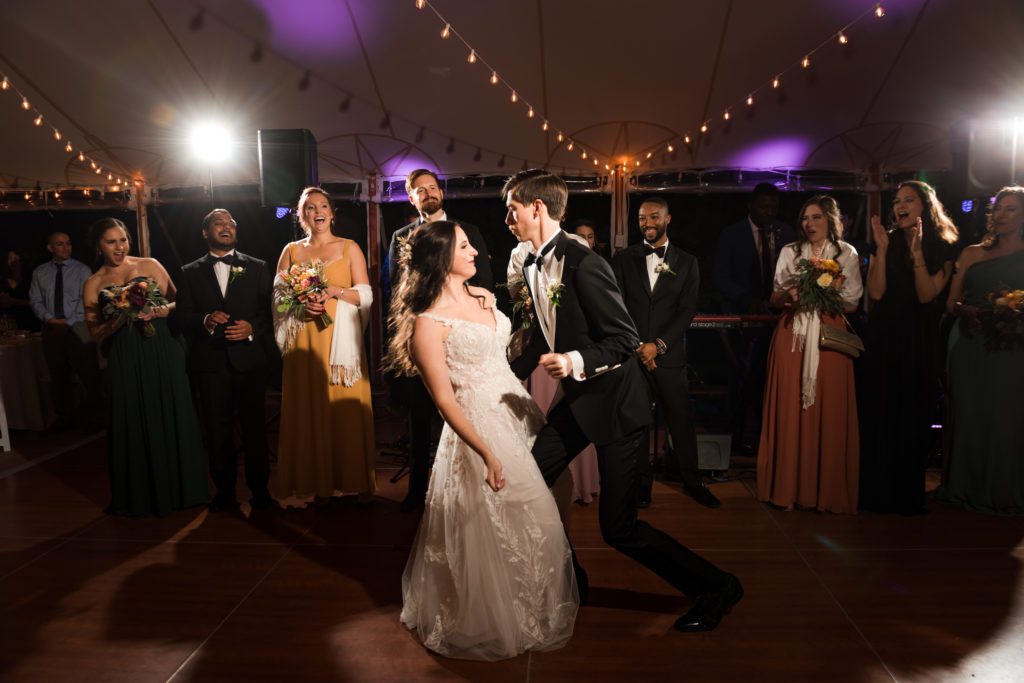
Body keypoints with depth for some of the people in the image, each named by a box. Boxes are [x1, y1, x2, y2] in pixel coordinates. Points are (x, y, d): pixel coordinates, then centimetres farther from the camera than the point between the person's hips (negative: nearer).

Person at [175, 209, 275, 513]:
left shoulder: (257, 268, 10)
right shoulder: (190, 273, 12)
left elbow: (271, 310, 3)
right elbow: (182, 316, 5)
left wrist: (252, 328, -14)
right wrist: (206, 321, -14)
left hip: (249, 359, -1)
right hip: (211, 363, 1)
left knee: (255, 428, 2)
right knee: (218, 431, 6)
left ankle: (259, 489, 15)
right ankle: (224, 490, 19)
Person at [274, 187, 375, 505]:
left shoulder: (349, 248, 7)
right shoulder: (291, 250, 12)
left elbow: (365, 295, 1)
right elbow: (277, 297, 8)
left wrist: (334, 291, -14)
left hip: (342, 339, -2)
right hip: (304, 343, 2)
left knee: (348, 408, -1)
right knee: (310, 409, 2)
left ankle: (359, 481, 9)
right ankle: (320, 484, 11)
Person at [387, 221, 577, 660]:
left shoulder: (483, 297, 6)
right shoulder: (428, 323, -16)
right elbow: (444, 399, -17)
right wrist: (486, 454, -21)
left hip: (517, 412, 8)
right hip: (480, 425, -8)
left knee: (534, 518, 18)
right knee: (494, 530, 6)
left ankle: (532, 607, 43)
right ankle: (493, 623, 31)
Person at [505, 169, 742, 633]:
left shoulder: (583, 264, -21)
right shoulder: (532, 267, 5)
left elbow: (625, 339, -20)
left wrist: (576, 362, -35)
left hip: (613, 400, -9)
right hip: (578, 398, 9)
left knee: (619, 528, -4)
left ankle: (714, 586, 18)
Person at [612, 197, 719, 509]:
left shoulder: (687, 263, 8)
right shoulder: (623, 259, 8)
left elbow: (687, 311, 1)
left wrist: (658, 345, -10)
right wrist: (635, 345, -8)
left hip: (669, 353, 0)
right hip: (631, 352, 0)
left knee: (681, 417, 4)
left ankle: (691, 480, 20)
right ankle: (642, 482, 17)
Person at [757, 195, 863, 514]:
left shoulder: (847, 254, 8)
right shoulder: (789, 252, 11)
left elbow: (852, 302, 6)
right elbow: (775, 299, 10)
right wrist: (789, 295, -11)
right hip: (792, 336, 1)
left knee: (828, 412, -2)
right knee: (790, 410, -1)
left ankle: (827, 491, 9)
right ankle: (788, 487, 8)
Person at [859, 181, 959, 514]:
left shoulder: (943, 249, 3)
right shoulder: (885, 243, 5)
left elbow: (927, 295, -11)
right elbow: (876, 293, -8)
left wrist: (917, 252, -18)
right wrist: (882, 249, -13)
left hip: (919, 343, 0)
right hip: (882, 339, 1)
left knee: (913, 417, 4)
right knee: (878, 415, 1)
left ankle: (908, 495, 16)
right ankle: (876, 492, 10)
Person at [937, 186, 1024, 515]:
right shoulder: (973, 253, 13)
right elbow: (952, 302, 10)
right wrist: (968, 311, -11)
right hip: (969, 347, 3)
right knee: (968, 414, 6)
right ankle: (966, 486, 18)